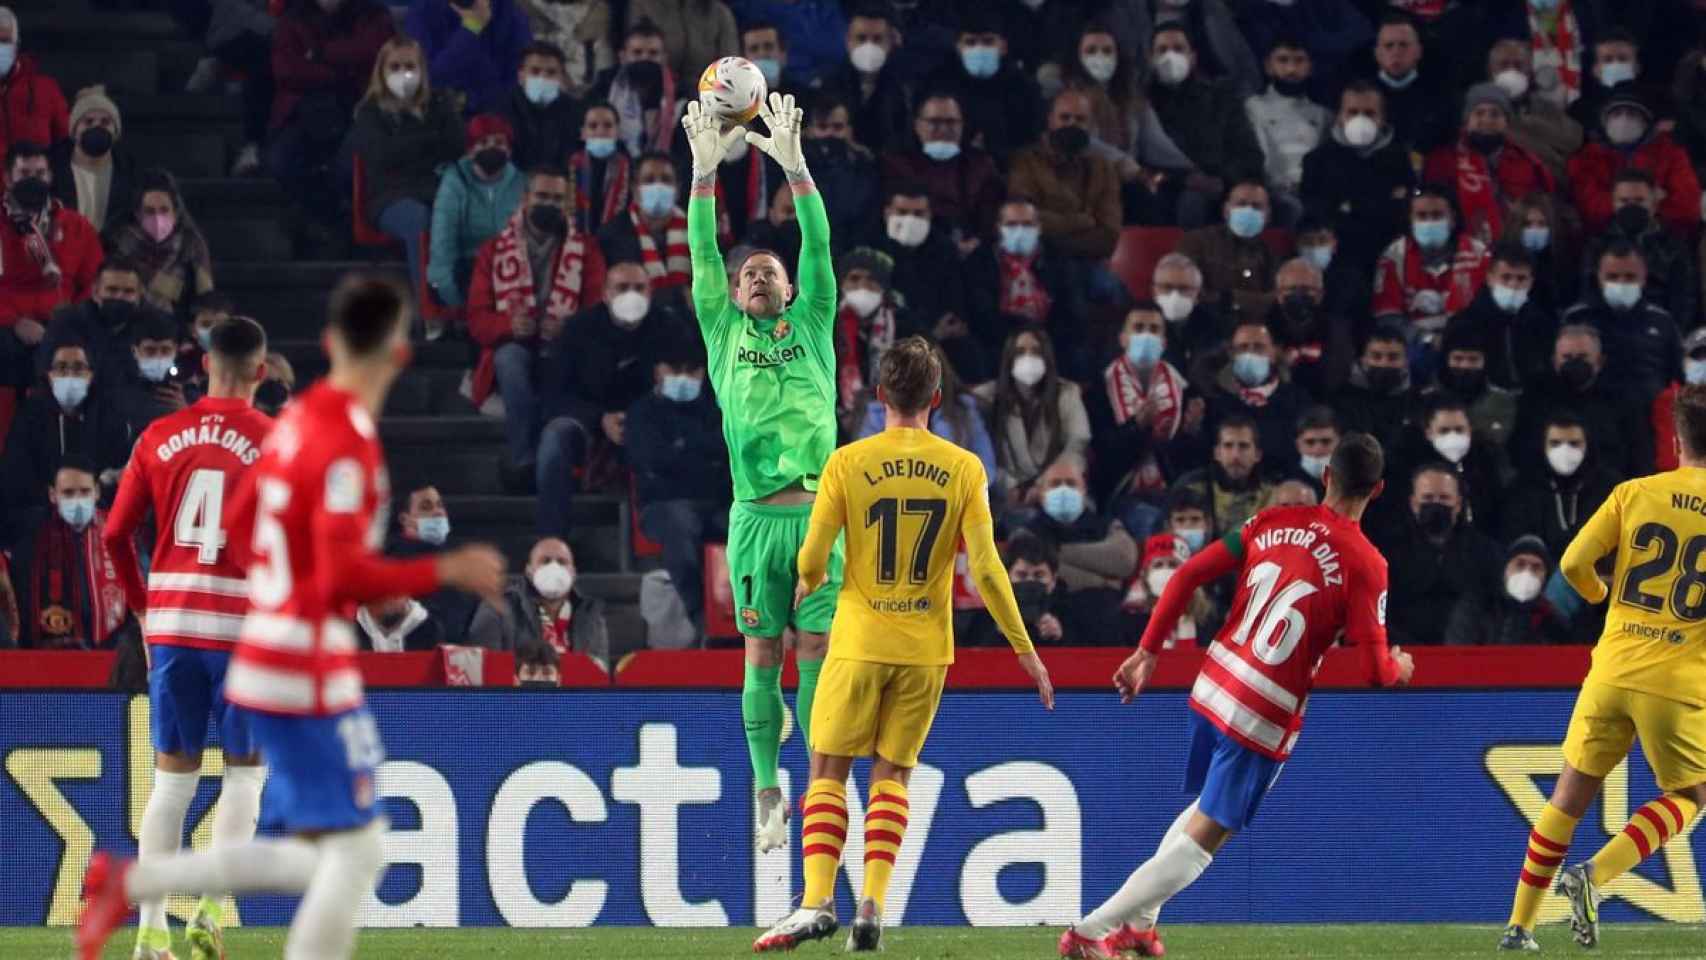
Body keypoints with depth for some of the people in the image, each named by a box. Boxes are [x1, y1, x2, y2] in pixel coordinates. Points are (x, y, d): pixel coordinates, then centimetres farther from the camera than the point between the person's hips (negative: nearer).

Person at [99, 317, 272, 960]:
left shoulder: (159, 437, 5)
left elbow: (115, 534, 6)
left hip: (170, 620, 3)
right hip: (243, 627, -3)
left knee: (172, 774, 9)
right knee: (246, 771, 8)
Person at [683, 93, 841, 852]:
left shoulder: (812, 326, 13)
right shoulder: (723, 332, 13)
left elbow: (819, 245, 4)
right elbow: (702, 254, 5)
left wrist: (793, 162, -4)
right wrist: (705, 170, -3)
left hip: (818, 512, 0)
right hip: (756, 516, 0)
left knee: (816, 652, -3)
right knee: (762, 655, 1)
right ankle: (768, 794, 6)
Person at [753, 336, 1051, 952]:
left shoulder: (847, 462, -7)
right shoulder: (964, 469, -2)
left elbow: (812, 561, -5)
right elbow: (986, 570, -5)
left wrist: (807, 585, 19)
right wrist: (1025, 649, 2)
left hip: (860, 643, -2)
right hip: (926, 648, 2)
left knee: (828, 772, 5)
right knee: (892, 776, 10)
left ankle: (817, 903, -8)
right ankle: (871, 909, -1)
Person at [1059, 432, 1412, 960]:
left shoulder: (1274, 521, 2)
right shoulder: (1365, 565, -12)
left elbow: (1187, 575, 2)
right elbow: (1376, 671, -12)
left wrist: (1148, 652, 10)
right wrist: (1400, 667, 12)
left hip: (1213, 687, 6)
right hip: (1266, 719, -6)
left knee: (1209, 809, 29)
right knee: (1203, 839, 0)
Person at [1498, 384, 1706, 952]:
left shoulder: (1634, 494, 1)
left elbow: (1573, 564, -2)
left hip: (1613, 671, 2)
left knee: (1569, 797, 14)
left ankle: (1519, 926, 14)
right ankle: (1595, 876, -6)